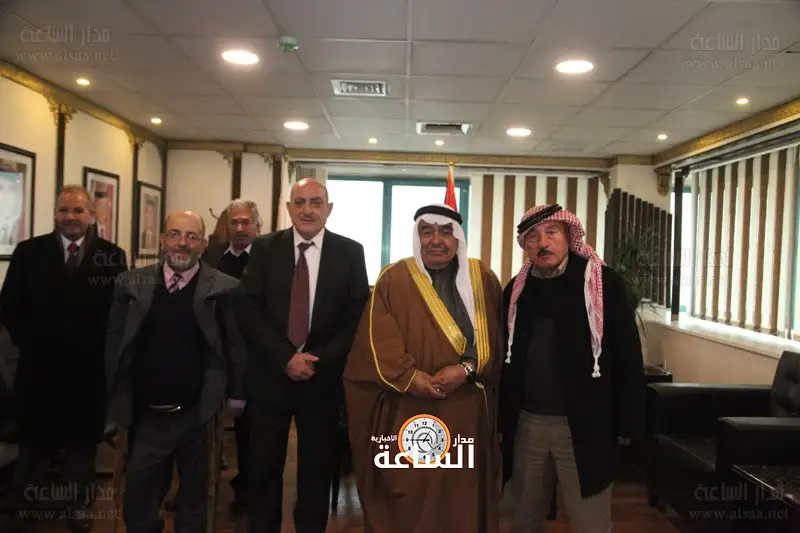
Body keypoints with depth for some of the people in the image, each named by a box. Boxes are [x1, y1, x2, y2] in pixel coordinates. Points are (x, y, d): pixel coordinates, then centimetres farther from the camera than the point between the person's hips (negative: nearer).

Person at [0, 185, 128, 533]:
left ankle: (76, 504, 29)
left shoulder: (113, 255, -3)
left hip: (90, 365, 0)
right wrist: (28, 342, -4)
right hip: (40, 364, 1)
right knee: (35, 438, 15)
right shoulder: (29, 251, 1)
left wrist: (102, 346, -8)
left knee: (82, 440, 13)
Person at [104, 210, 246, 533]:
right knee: (138, 496, 11)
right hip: (146, 413, 2)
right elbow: (115, 341, 5)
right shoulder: (132, 284, 1)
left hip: (196, 413, -2)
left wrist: (236, 395, -1)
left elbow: (235, 344, -3)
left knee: (193, 494, 16)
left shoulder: (224, 289, -7)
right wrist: (113, 397, 5)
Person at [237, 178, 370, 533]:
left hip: (323, 377, 0)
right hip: (270, 375, 1)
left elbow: (358, 315, -3)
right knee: (264, 468, 12)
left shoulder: (350, 252, -1)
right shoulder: (264, 249, 1)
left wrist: (319, 360, -13)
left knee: (316, 470, 12)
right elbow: (249, 312, -4)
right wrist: (285, 359, -14)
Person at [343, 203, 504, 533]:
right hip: (406, 414, -1)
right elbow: (378, 340, -6)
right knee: (406, 503, 4)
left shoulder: (484, 280, 7)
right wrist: (409, 377, -19)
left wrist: (468, 368, -13)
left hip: (466, 413, 2)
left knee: (462, 501, 10)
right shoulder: (394, 280, 2)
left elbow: (496, 339, 4)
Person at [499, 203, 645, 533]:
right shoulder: (516, 290, 6)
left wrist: (626, 425, -8)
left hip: (584, 427, -4)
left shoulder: (604, 283, -7)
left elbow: (627, 358, -7)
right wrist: (501, 420, 9)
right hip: (526, 424, 4)